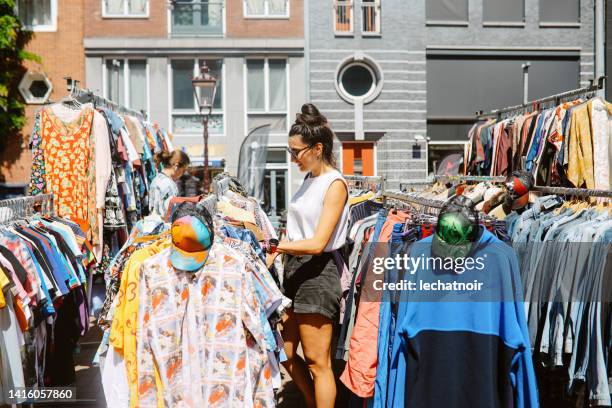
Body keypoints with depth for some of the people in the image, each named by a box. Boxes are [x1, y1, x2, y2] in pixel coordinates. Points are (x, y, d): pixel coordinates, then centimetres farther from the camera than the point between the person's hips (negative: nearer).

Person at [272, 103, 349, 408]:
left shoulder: (334, 184, -13)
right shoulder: (309, 180, 13)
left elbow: (317, 244, -20)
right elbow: (298, 231, 10)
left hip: (318, 272, -9)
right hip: (294, 268, 9)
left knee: (317, 362, 0)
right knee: (285, 354, 14)